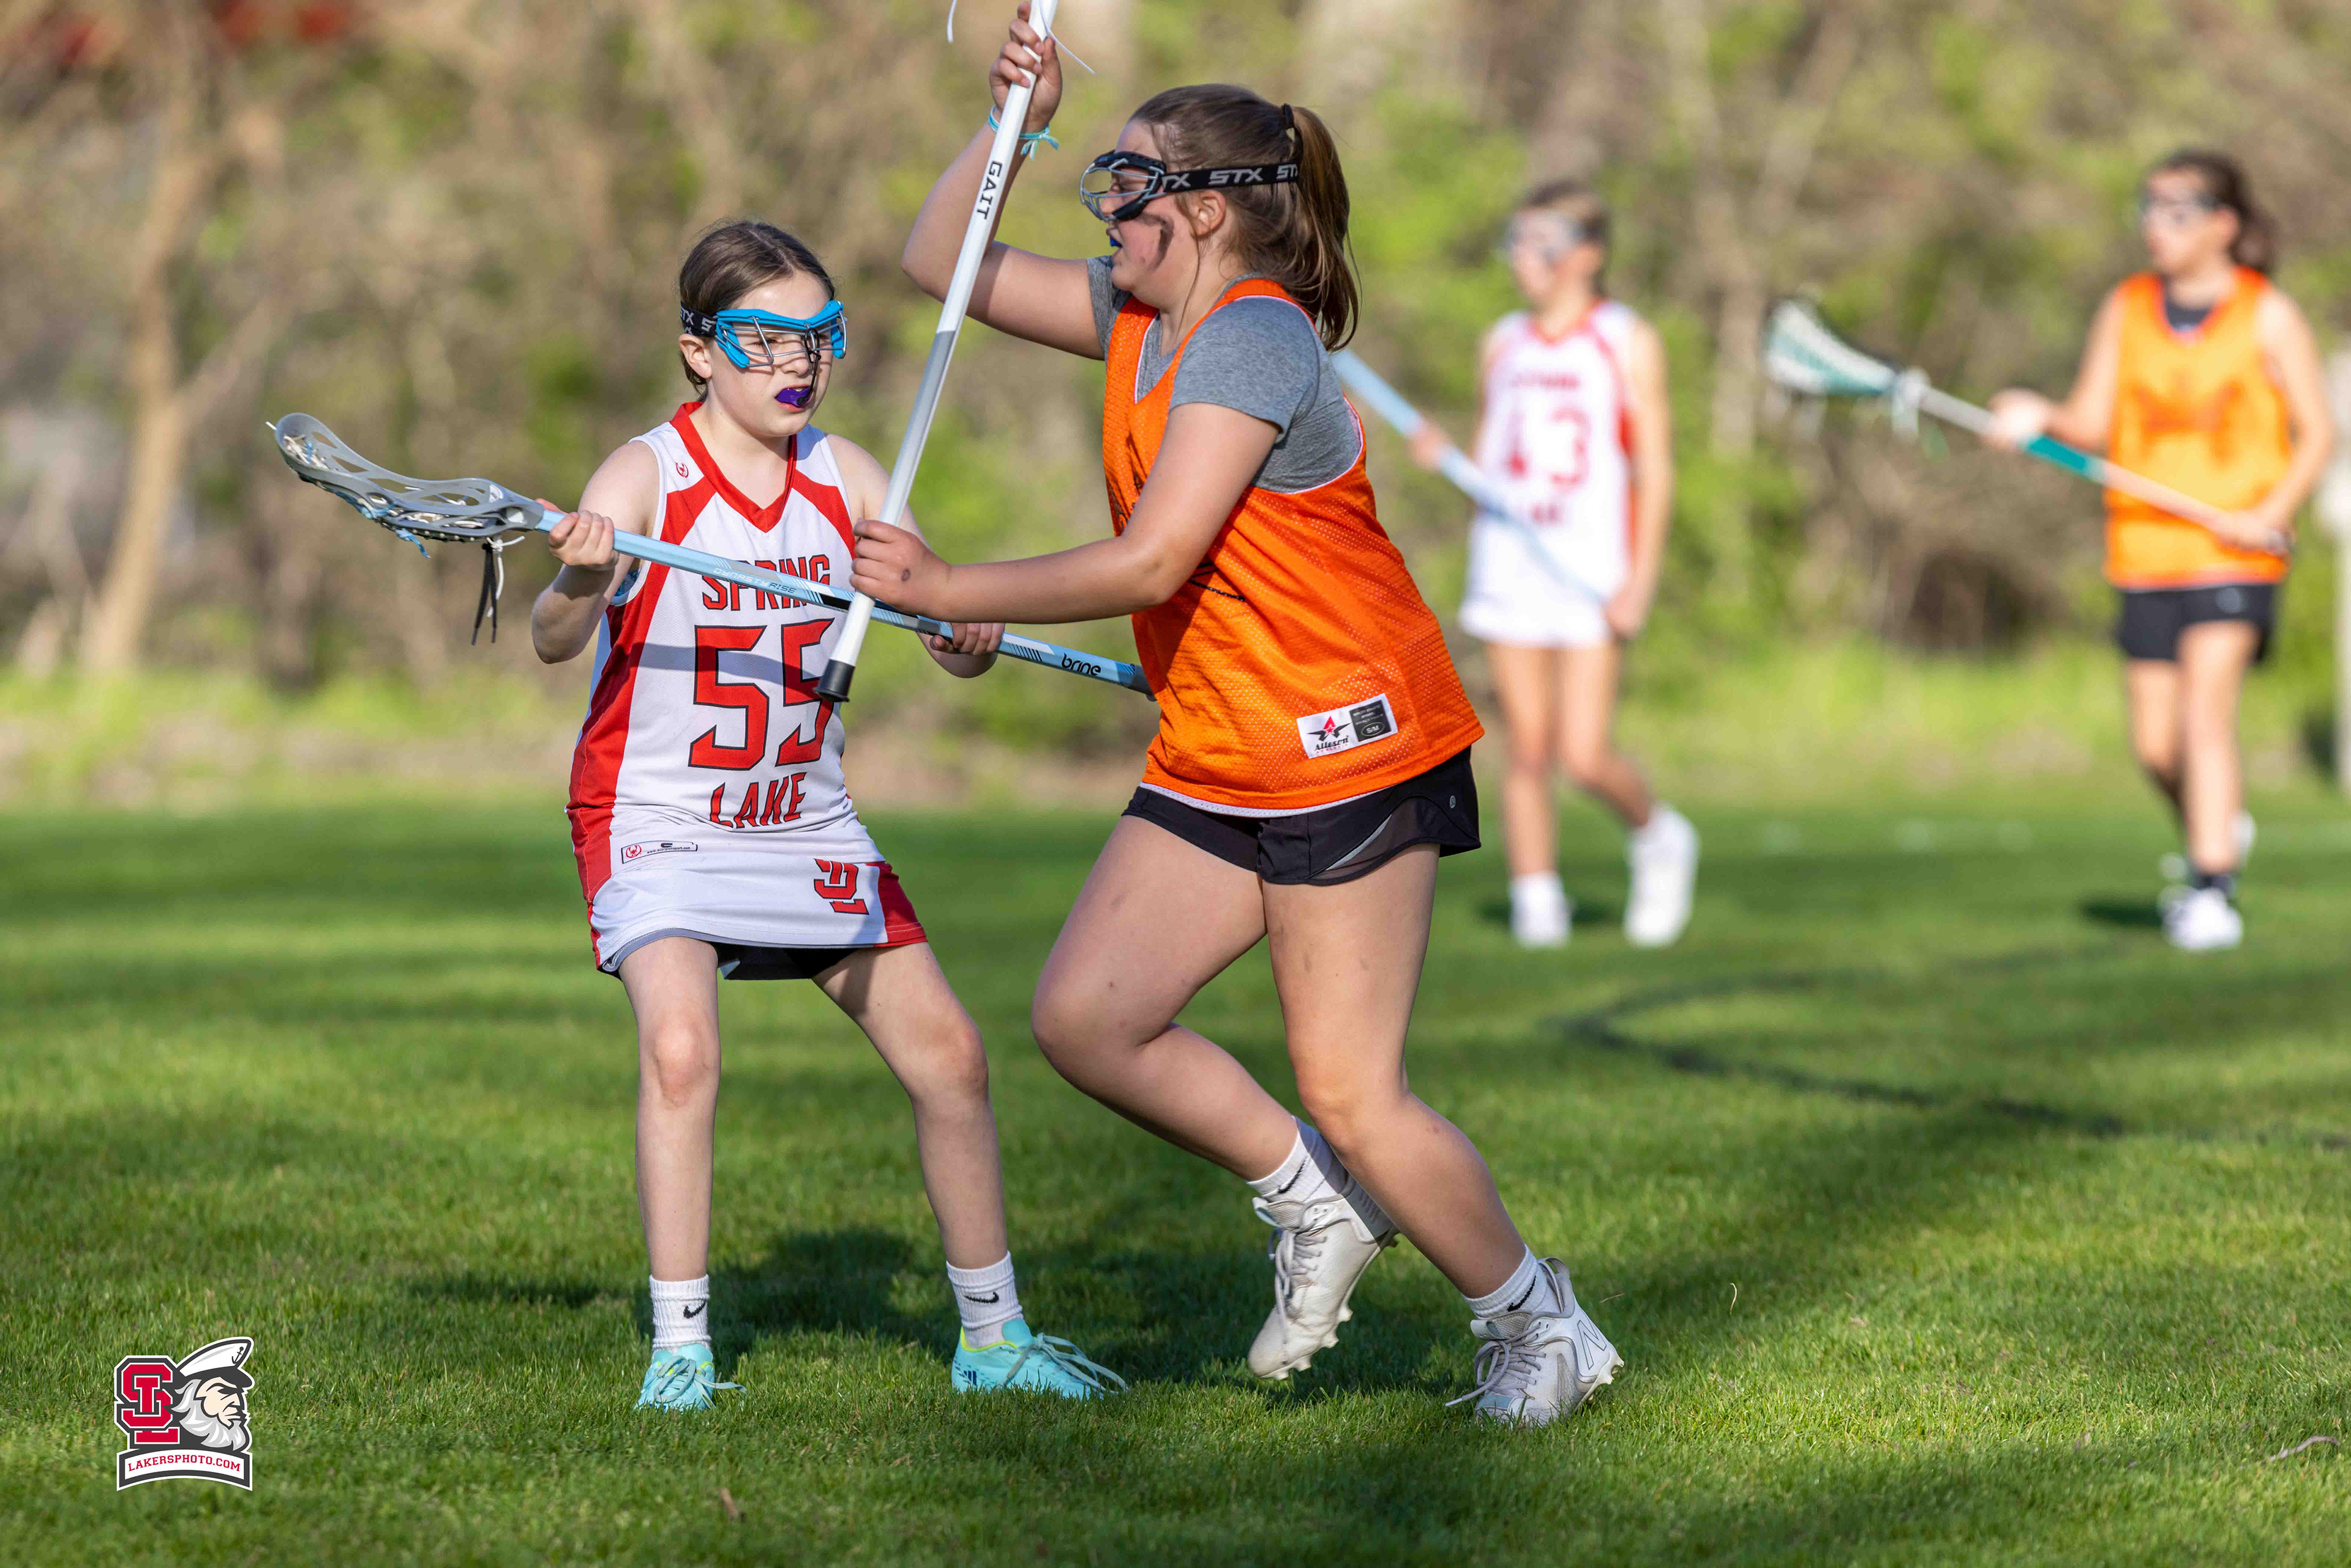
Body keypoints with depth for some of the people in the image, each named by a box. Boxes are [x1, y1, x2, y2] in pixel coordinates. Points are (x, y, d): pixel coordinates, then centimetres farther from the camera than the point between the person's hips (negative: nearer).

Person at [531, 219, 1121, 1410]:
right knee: (679, 1044, -28)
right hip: (658, 820, -5)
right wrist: (577, 584, -53)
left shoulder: (841, 476, -1)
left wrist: (965, 638, -28)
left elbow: (940, 602, -3)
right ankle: (679, 1344, -18)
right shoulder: (647, 476, -17)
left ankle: (993, 1334, 22)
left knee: (946, 1050, 5)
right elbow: (554, 643, -30)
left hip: (806, 821, 5)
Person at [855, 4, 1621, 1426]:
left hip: (1346, 749, -9)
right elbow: (944, 264, 15)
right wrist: (1014, 123, 0)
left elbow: (1149, 564, -27)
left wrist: (946, 591, -21)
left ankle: (1541, 1330, 13)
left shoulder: (1253, 339, -19)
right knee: (1085, 1017, -2)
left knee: (1351, 1094, -7)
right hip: (1214, 760, 9)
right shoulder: (1137, 317, 9)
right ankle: (1317, 1205, 17)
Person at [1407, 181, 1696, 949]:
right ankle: (1537, 904, 5)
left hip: (1592, 567, -4)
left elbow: (1654, 471, -2)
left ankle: (1656, 837, 18)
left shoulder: (1628, 343, -1)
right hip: (1509, 562, 4)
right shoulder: (1503, 345, 12)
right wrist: (1442, 454, -3)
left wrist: (1640, 578, -11)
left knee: (1583, 757, -10)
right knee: (1527, 749, 0)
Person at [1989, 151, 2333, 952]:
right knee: (2157, 746, 5)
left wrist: (2272, 514, -15)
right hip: (2146, 551, 4)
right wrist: (2042, 419, -18)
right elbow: (2094, 421, 4)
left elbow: (2316, 433, -1)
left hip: (2237, 553, -4)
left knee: (2205, 709, -19)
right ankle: (2218, 833, 35)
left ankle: (2212, 892, -17)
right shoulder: (2126, 309, 7)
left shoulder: (2269, 316, -3)